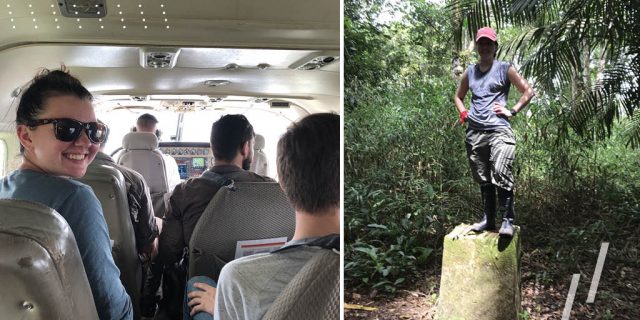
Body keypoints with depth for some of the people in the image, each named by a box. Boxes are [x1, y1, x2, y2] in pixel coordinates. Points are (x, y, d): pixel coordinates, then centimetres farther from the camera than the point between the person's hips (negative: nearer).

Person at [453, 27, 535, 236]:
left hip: (499, 130, -5)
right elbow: (458, 96, 30)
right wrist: (463, 113, 12)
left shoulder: (504, 69, 4)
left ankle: (507, 220, -11)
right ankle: (488, 219, 18)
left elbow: (528, 91, 6)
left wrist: (512, 111, -4)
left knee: (501, 174, -18)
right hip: (474, 133, 5)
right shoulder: (470, 72, 16)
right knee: (483, 179, 9)